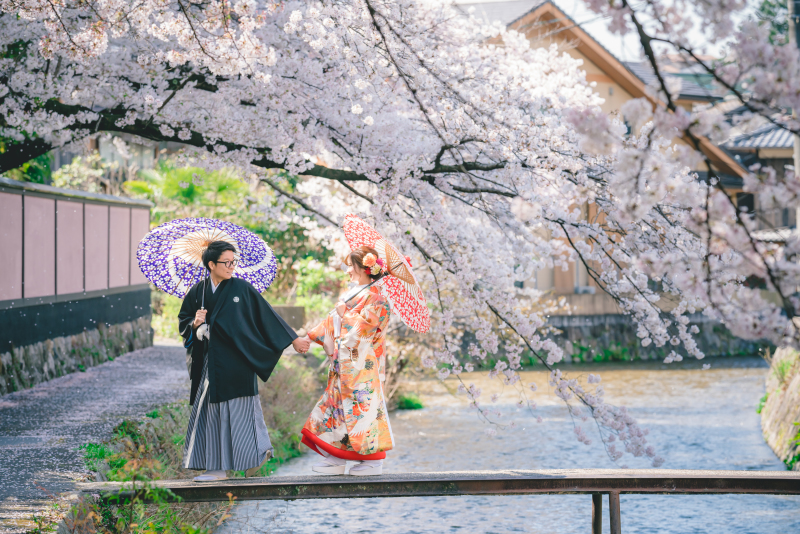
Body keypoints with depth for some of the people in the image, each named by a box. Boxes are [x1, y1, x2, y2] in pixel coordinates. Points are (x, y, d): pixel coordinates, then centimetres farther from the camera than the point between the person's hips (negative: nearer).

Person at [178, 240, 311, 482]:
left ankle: (258, 451, 16)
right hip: (210, 364, 3)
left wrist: (293, 339, 3)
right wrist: (195, 323, -10)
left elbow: (267, 315, 2)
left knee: (239, 407, -1)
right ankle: (217, 466, 7)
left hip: (237, 362, -3)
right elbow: (183, 324, 14)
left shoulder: (242, 288, -1)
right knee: (211, 412, 2)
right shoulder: (197, 292, 6)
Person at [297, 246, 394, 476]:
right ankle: (337, 459, 10)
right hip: (345, 361, 9)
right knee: (339, 401, 7)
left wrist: (345, 314, -10)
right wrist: (311, 336, 21)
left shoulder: (374, 296, -11)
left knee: (362, 402, -6)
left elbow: (365, 325, -19)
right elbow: (334, 322, 23)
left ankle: (374, 460, 1)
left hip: (362, 362, -9)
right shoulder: (353, 293, 17)